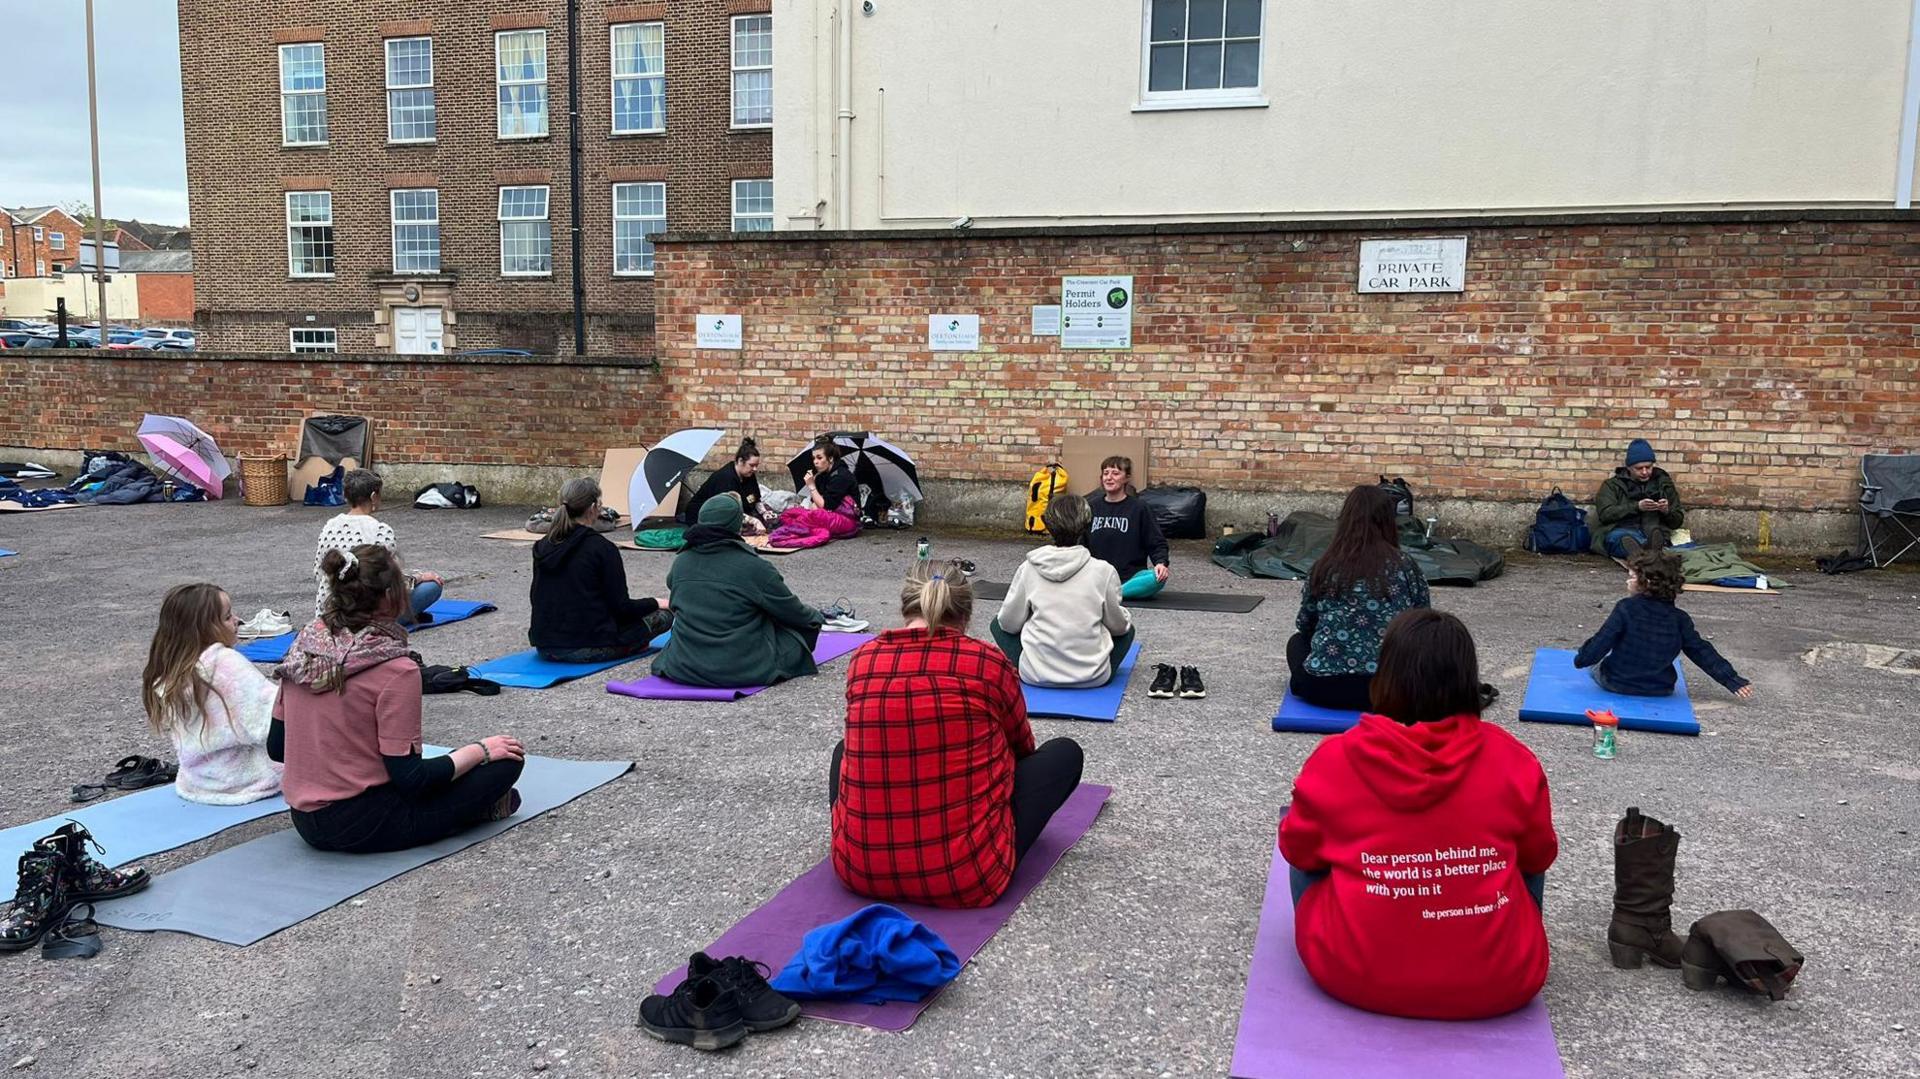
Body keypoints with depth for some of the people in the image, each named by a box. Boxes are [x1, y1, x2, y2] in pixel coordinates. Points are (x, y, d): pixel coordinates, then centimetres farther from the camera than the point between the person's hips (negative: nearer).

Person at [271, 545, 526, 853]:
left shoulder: (305, 644, -1)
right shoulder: (396, 670, -21)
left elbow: (276, 747, 7)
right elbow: (409, 778, -18)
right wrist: (481, 750, -5)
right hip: (367, 828, -8)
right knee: (506, 760, -3)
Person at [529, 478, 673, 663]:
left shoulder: (542, 547, 5)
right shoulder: (602, 548, -13)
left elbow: (539, 599, 16)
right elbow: (621, 607, -10)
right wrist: (656, 603, 8)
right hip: (588, 650, -7)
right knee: (664, 615, 7)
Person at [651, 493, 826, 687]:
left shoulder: (681, 562, 1)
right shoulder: (754, 567, -14)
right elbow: (792, 612, -1)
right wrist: (816, 617, 23)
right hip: (744, 671, -5)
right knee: (806, 627, 12)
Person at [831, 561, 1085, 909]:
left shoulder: (863, 660, 4)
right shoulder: (988, 662, -4)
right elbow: (1021, 746, 16)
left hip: (858, 869, 4)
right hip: (965, 875, -3)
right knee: (1065, 752, 16)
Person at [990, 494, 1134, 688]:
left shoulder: (1029, 568, -7)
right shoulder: (1103, 571, -10)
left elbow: (1009, 623, 0)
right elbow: (1118, 625, 0)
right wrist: (1125, 616, 24)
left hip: (1037, 675, -1)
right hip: (1092, 677, 2)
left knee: (997, 624, 23)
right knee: (1127, 629, 28)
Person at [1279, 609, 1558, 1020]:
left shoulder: (1337, 757, -12)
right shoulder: (1513, 760, -10)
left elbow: (1299, 851, 2)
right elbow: (1539, 857, 6)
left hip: (1356, 977, -1)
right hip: (1499, 985, 2)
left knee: (1301, 831, 22)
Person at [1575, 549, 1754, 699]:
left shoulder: (1625, 608, -17)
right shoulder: (1679, 618, -4)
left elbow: (1600, 643, -16)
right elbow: (1703, 652, -1)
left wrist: (1581, 659, 1)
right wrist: (1733, 681, 6)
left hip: (1617, 684, -3)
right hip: (1660, 689, 3)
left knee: (1593, 663, 26)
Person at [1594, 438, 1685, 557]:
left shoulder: (1664, 484, 24)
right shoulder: (1612, 485, 17)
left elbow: (1677, 522, 24)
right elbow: (1604, 514, -1)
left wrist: (1667, 511, 0)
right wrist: (1636, 507, -11)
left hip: (1653, 531, 2)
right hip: (1622, 531, -2)